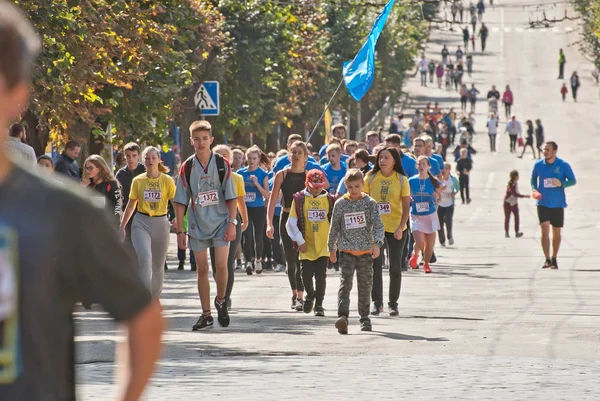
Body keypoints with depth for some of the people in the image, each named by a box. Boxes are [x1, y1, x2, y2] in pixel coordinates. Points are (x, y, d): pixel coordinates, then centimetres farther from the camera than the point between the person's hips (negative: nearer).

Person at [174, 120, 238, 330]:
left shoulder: (222, 164, -3)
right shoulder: (187, 167, -1)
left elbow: (232, 197, -1)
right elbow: (181, 201, 3)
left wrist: (232, 223, -9)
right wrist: (180, 230, 0)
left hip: (221, 222, -2)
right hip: (197, 225, 2)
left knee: (221, 265, -14)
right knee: (202, 269, 3)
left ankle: (221, 301, 13)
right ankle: (206, 315, 11)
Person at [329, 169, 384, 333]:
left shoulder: (370, 203, 0)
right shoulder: (340, 204, 3)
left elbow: (378, 225, -6)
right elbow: (334, 227, 11)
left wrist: (377, 243, -21)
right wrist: (332, 249, 15)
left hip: (366, 251, 1)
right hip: (346, 251, 0)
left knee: (365, 286, 9)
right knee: (345, 284, -14)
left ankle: (364, 318, 23)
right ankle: (343, 317, -24)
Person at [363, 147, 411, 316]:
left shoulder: (402, 180, -4)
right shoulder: (370, 177, -1)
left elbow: (406, 206, -5)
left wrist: (401, 227, -16)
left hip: (395, 229, -1)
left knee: (395, 267, 4)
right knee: (375, 265, -1)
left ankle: (393, 303, 15)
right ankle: (377, 302, 9)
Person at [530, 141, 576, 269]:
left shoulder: (563, 165, -5)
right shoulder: (538, 165, 0)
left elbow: (573, 181, -1)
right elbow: (533, 178, 15)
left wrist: (561, 184, -20)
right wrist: (534, 189, -4)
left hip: (558, 204, 0)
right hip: (543, 203, 0)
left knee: (556, 232, 9)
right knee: (545, 230, -15)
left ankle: (554, 259, 24)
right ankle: (547, 259, -16)